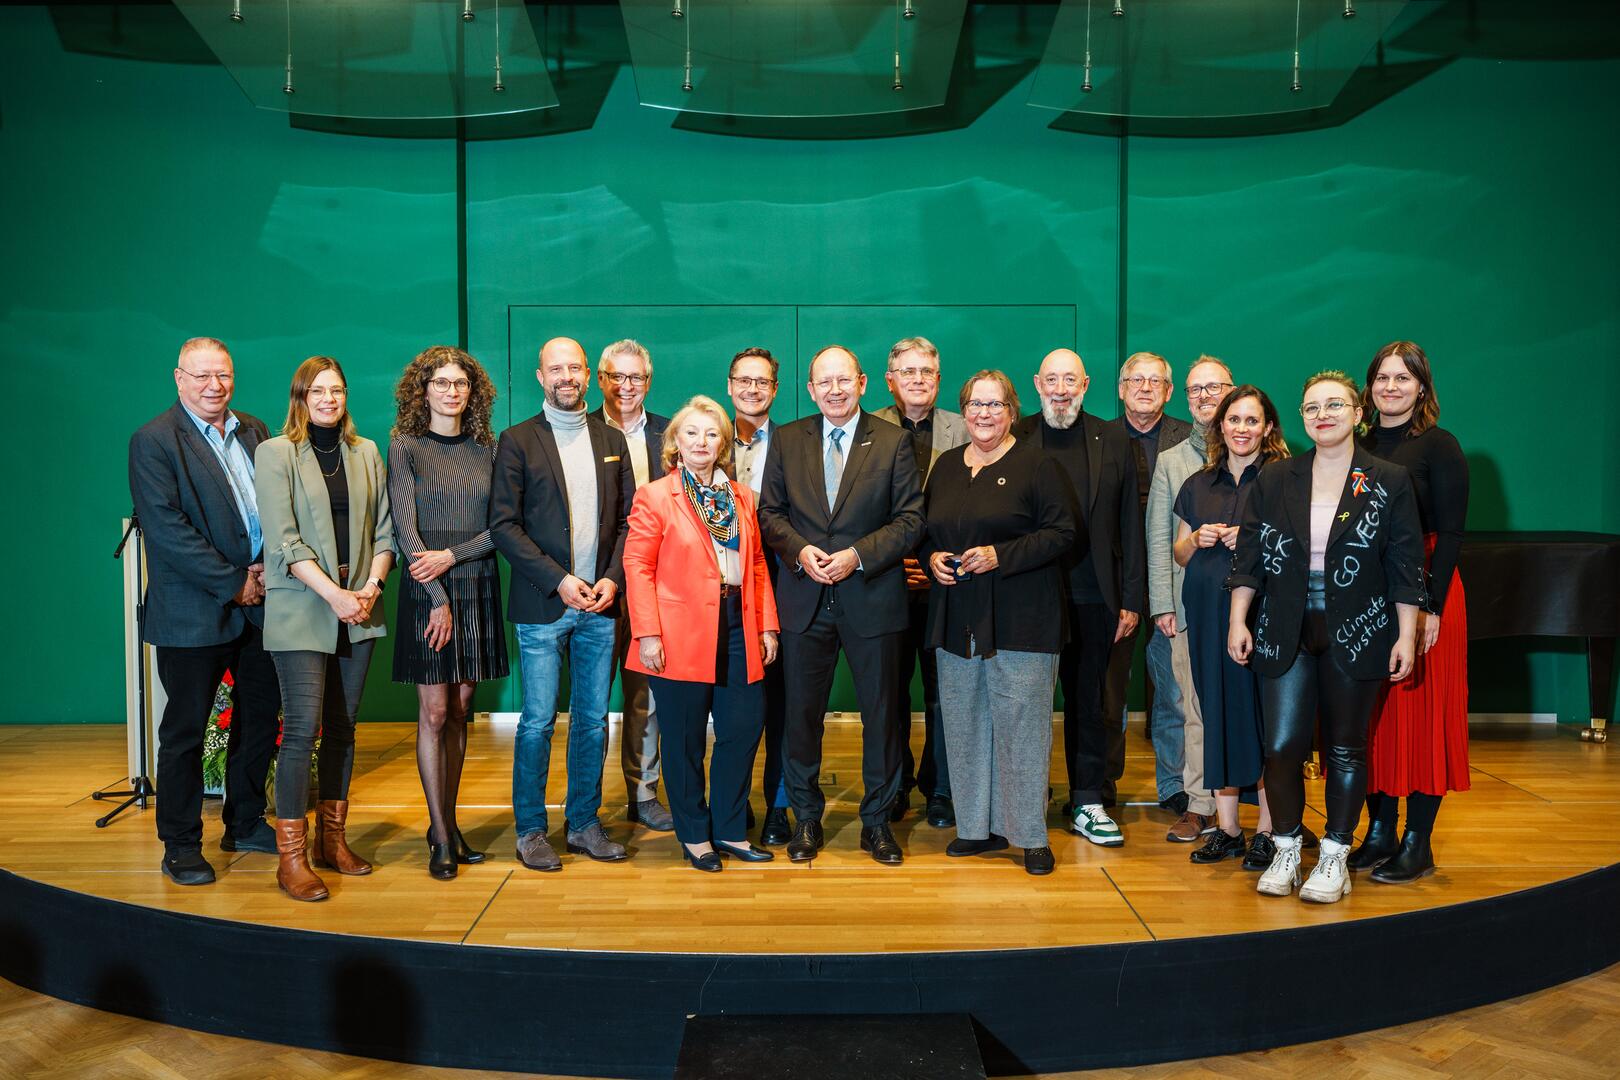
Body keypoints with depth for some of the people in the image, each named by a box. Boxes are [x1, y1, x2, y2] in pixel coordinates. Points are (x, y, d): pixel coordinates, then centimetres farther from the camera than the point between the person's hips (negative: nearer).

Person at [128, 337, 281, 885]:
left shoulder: (255, 431, 10)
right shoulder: (153, 441, -8)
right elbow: (167, 529, -15)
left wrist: (268, 566, -6)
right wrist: (233, 584, -15)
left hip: (259, 603, 6)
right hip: (194, 611, -6)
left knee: (260, 716, 14)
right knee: (185, 729, 5)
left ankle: (245, 823, 31)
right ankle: (180, 846, 19)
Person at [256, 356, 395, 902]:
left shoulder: (366, 453, 12)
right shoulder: (276, 453, -1)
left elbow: (384, 530, 11)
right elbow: (283, 540, -9)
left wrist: (373, 583, -6)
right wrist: (333, 593, -16)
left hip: (358, 612, 4)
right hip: (300, 612, -4)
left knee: (343, 728, 10)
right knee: (302, 728, -8)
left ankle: (333, 839, 21)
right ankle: (291, 855, 0)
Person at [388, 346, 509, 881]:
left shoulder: (486, 449, 8)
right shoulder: (405, 447, -1)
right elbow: (406, 530, -7)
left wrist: (452, 555, -12)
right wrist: (439, 599, -12)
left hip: (478, 587, 4)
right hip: (426, 591, -3)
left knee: (459, 710, 9)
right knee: (434, 712, -2)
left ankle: (448, 824, 19)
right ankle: (441, 836, 7)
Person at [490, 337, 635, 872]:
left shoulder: (612, 440, 12)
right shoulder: (517, 440, 0)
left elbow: (628, 518, 10)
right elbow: (503, 524, -6)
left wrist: (613, 578, -5)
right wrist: (559, 580, -13)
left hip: (600, 605, 4)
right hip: (542, 606, -3)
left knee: (593, 720, 9)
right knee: (538, 722, 1)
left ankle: (584, 824, 22)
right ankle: (530, 830, 16)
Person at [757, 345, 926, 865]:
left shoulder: (893, 442, -1)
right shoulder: (787, 440, 6)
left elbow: (911, 520, -4)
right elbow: (770, 511, 7)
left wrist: (858, 555, -16)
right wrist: (800, 550, -11)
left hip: (872, 598, -1)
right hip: (804, 600, 2)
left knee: (882, 714, 7)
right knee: (802, 714, 9)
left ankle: (877, 821, 23)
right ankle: (806, 817, 25)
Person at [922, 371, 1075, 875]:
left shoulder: (1038, 466, -2)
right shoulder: (945, 466, 14)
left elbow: (1062, 533, -8)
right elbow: (927, 530, 19)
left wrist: (1001, 556, -17)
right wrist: (932, 558, -2)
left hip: (1021, 620, -5)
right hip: (958, 620, 5)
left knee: (1022, 723, -3)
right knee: (964, 723, 9)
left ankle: (1031, 835, 9)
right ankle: (978, 826, 21)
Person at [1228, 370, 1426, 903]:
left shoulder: (1390, 482, 0)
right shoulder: (1274, 480, 5)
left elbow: (1405, 568, 0)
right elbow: (1249, 557, 5)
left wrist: (1405, 637, -4)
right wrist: (1238, 620, 0)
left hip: (1355, 636, -1)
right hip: (1285, 635, 2)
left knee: (1346, 749, 8)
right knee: (1281, 748, 0)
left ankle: (1335, 858, 21)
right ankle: (1285, 851, 18)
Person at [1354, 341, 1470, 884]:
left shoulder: (1439, 446, -3)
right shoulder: (1358, 446, 11)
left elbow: (1451, 532, -9)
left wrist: (1432, 606, -17)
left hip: (1422, 593, -5)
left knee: (1422, 714, 0)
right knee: (1373, 714, 8)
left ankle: (1418, 844, 9)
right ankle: (1379, 832, 19)